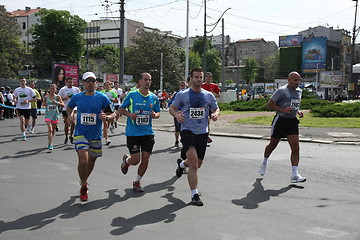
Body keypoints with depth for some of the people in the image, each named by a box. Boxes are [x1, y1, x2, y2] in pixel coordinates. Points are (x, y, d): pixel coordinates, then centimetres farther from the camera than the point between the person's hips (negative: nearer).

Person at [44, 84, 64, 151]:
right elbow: (44, 103, 19)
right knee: (50, 129, -15)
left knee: (53, 130, 12)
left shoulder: (57, 97, -2)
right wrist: (46, 104, -3)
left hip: (55, 115, 1)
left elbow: (63, 104, -9)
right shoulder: (46, 97, 3)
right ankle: (50, 144, -17)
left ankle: (50, 143, 30)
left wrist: (56, 102, -23)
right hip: (48, 115, -1)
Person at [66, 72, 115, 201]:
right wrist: (70, 116, 3)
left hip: (96, 136, 1)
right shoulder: (77, 97, 1)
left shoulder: (102, 98, -2)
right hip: (80, 133, -1)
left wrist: (106, 116, -19)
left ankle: (84, 181, 43)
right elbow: (69, 107, 22)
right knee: (83, 160, -19)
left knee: (91, 162, 14)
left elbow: (112, 114, 2)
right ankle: (84, 186, 4)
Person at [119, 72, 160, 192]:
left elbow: (158, 112, 16)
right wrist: (130, 114, -14)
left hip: (148, 133, 3)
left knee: (145, 158, 0)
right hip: (133, 132, -3)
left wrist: (155, 115, -7)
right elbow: (121, 109, 4)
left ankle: (137, 182, 19)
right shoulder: (131, 95, -3)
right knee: (135, 159, -5)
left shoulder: (154, 98, 6)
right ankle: (126, 160, 34)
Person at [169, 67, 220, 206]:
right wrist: (176, 115, -14)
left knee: (197, 164, 13)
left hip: (203, 132, 4)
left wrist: (216, 114, -6)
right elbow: (172, 108, 8)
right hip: (187, 131, -4)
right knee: (194, 161, -19)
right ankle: (194, 195, -9)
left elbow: (216, 108, 18)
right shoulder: (182, 95, 0)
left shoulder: (208, 95, 7)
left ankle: (182, 164, 49)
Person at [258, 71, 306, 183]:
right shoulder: (281, 91, -11)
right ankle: (264, 163, 39)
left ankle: (295, 174, -7)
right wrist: (282, 110, -21)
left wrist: (298, 111, 7)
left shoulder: (299, 91, 11)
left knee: (296, 148, -7)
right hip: (280, 120, -5)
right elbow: (269, 104, -10)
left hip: (292, 121, 5)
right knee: (273, 145, 11)